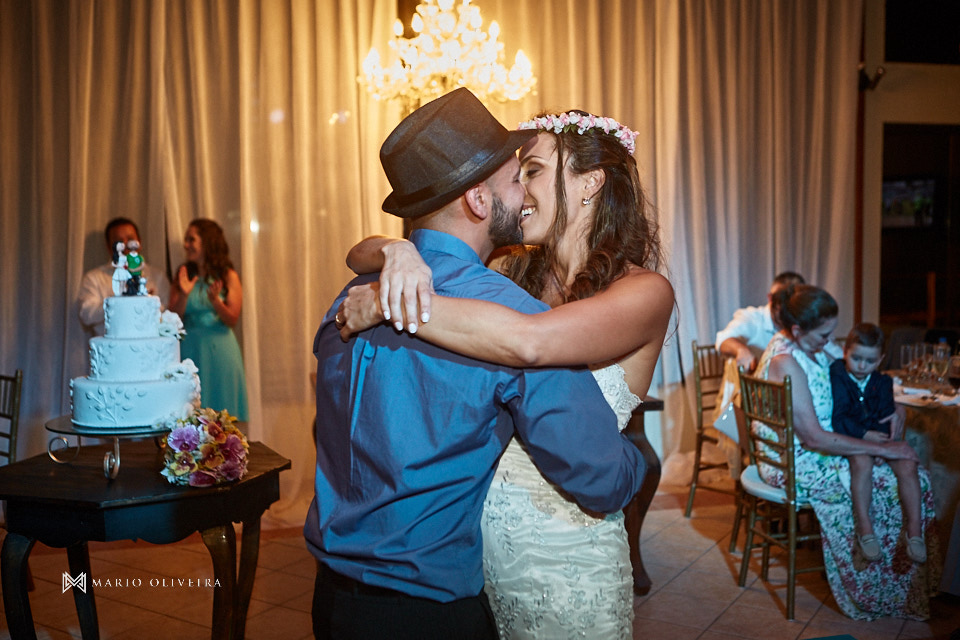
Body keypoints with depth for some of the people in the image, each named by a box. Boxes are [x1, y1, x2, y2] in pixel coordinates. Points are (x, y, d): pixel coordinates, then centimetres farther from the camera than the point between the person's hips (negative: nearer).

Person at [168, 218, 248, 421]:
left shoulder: (228, 276, 0)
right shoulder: (183, 275, 7)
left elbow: (232, 320, -5)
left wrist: (214, 300, -21)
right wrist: (184, 295, -14)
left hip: (219, 349, -2)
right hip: (189, 349, 2)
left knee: (221, 410, 1)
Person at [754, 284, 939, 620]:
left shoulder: (813, 349, 5)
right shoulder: (785, 362, -25)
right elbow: (813, 438, -26)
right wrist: (880, 448, -21)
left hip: (817, 449, 9)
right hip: (797, 464, -9)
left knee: (912, 469, -2)